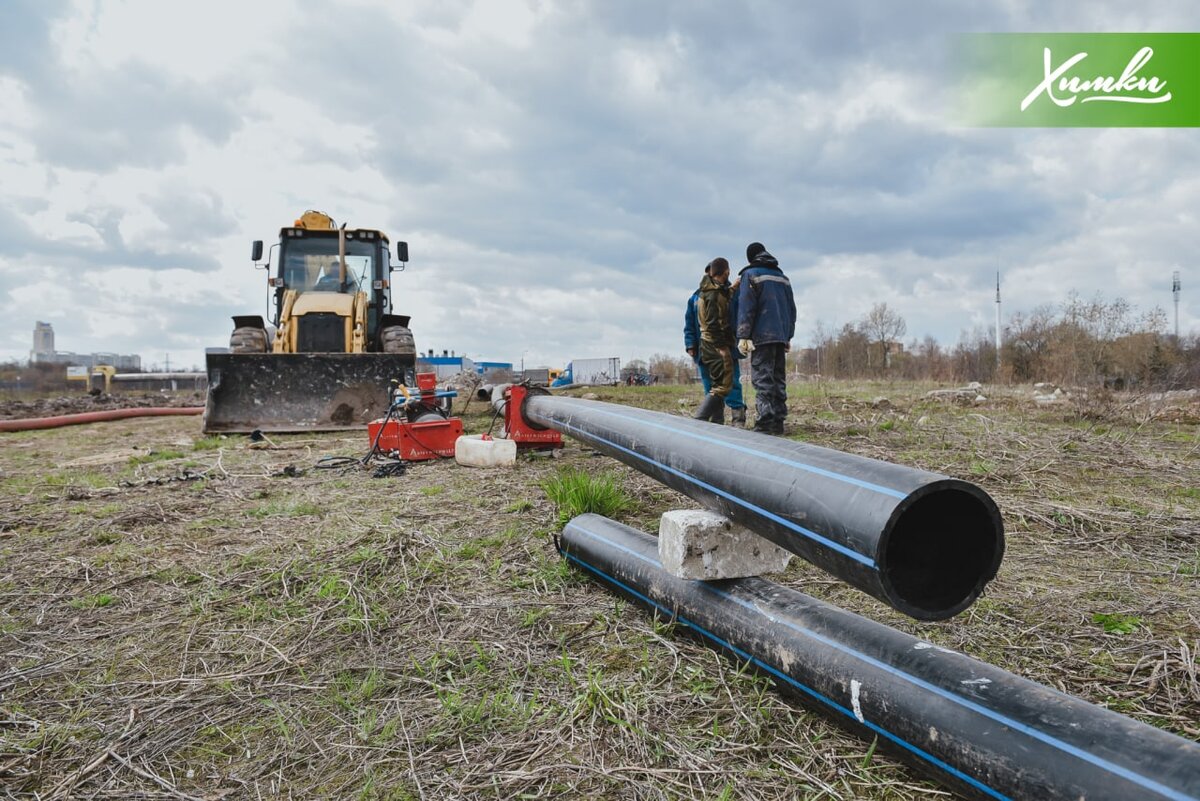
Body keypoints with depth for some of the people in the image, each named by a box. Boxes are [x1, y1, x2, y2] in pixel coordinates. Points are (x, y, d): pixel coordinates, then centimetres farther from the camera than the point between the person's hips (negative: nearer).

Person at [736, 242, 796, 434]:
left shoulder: (750, 274, 0)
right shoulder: (782, 276, 21)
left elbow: (746, 307, -10)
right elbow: (791, 308, 20)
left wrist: (743, 336, -11)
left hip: (761, 335, -6)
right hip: (781, 335, 6)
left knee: (762, 378, -9)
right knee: (778, 378, 9)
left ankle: (765, 423, -16)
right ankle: (777, 422, 7)